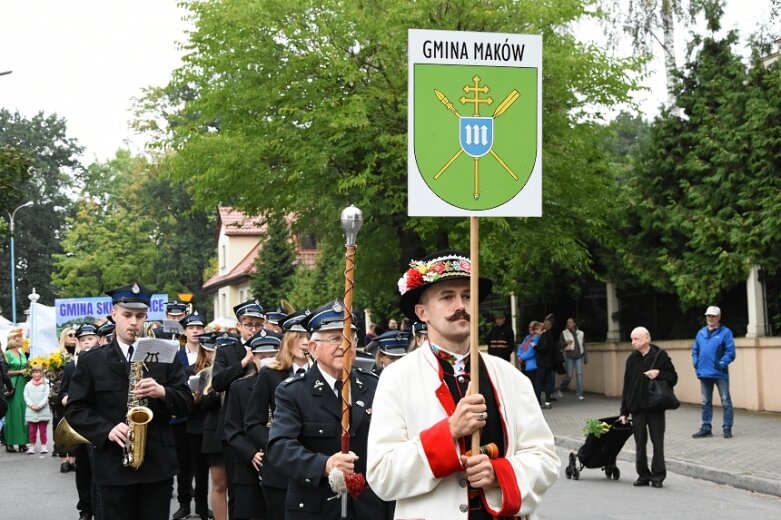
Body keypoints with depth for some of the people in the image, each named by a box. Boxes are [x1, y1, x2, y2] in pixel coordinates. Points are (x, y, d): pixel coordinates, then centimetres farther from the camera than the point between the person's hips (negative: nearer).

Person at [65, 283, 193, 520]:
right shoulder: (91, 361, 4)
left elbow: (186, 403, 5)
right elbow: (75, 410, 1)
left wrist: (162, 392, -16)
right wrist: (107, 430, -16)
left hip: (158, 463, 1)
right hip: (113, 465, -1)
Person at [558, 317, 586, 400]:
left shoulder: (580, 333, 11)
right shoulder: (564, 333, 6)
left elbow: (584, 346, 14)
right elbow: (560, 345, 4)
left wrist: (585, 358, 12)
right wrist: (566, 343, -18)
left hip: (579, 356, 2)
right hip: (569, 357, -2)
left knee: (579, 374, -8)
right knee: (569, 375, -4)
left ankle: (580, 394, -4)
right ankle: (561, 389, 22)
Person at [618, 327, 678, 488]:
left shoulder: (660, 355, -3)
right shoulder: (632, 359, 6)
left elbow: (673, 378, 1)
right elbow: (627, 386, 9)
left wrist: (659, 374, -19)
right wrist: (624, 412, 8)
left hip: (655, 407, -3)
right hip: (637, 408, 3)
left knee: (657, 442, 0)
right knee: (640, 443, 6)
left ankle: (658, 475, 8)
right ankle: (643, 475, 14)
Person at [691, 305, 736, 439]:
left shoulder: (725, 332, -7)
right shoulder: (701, 333, 10)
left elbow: (730, 352, -12)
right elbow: (695, 350, 14)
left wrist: (722, 364, -19)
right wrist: (696, 364, 3)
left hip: (720, 374, -5)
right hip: (704, 373, 5)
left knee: (726, 401, 1)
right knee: (706, 402, 13)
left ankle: (727, 428, 6)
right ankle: (706, 428, 20)